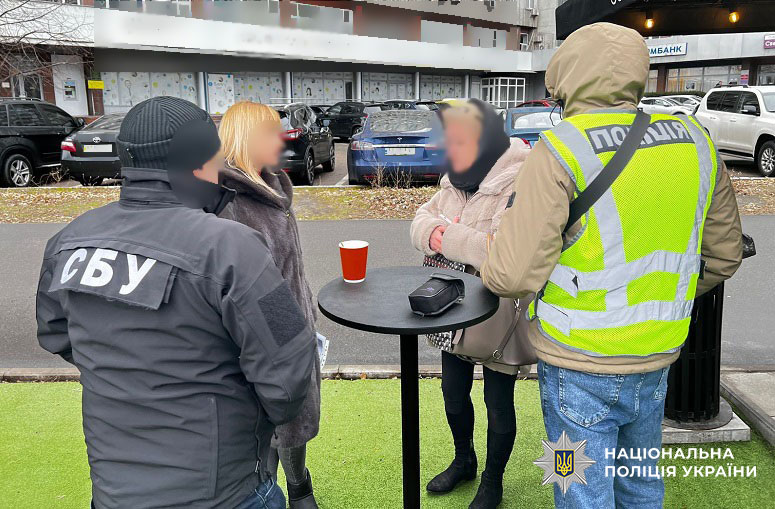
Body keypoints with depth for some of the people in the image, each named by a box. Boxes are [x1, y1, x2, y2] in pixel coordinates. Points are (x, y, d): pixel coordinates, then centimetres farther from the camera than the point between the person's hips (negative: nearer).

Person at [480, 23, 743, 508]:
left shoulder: (562, 149, -17)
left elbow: (515, 274, -21)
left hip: (579, 364, -6)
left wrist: (488, 270, 2)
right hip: (656, 359, 6)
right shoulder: (695, 140, 1)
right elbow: (724, 253, 11)